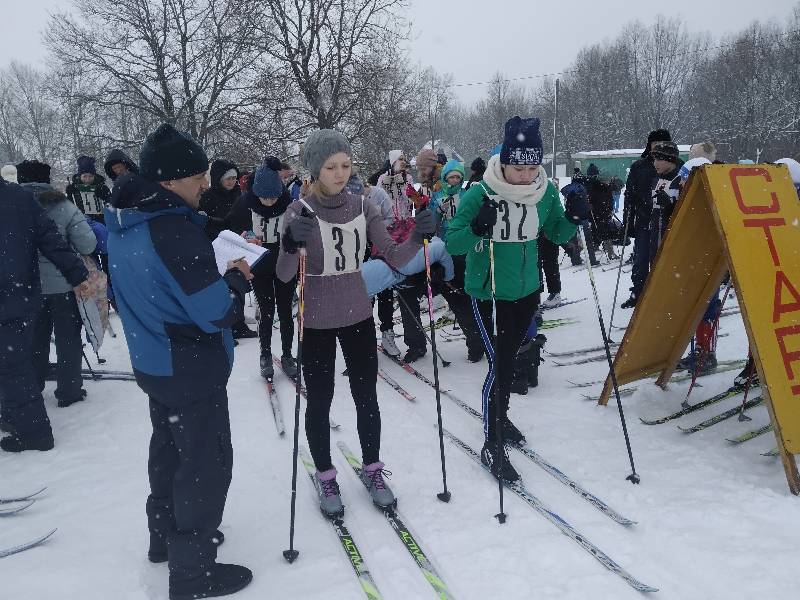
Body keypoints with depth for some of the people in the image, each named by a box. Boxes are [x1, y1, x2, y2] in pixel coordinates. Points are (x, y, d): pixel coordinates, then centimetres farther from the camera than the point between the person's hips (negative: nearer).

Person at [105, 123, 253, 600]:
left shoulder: (124, 223, 1)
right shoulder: (174, 230, -28)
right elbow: (218, 313, -27)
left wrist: (219, 273, 5)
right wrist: (239, 279, -8)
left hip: (153, 362, 9)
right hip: (193, 369, -9)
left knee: (170, 448, 25)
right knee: (208, 462, 6)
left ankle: (167, 535, 43)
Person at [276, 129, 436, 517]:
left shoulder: (362, 207, -2)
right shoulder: (300, 212, -12)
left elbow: (394, 258, -5)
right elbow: (283, 275, -20)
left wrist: (418, 236, -24)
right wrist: (292, 245, -40)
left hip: (358, 316, 3)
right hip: (316, 322, -3)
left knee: (366, 397, 11)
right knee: (320, 402, 9)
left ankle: (372, 470, 30)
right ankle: (325, 476, 27)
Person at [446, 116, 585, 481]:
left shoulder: (546, 192, -6)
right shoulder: (479, 194, -19)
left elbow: (557, 235, 8)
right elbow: (452, 245, -17)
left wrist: (573, 218, -13)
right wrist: (477, 229, -36)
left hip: (527, 290, 5)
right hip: (488, 292, -5)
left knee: (509, 358, 21)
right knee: (499, 363, -8)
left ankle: (500, 417, 43)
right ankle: (492, 445, 7)